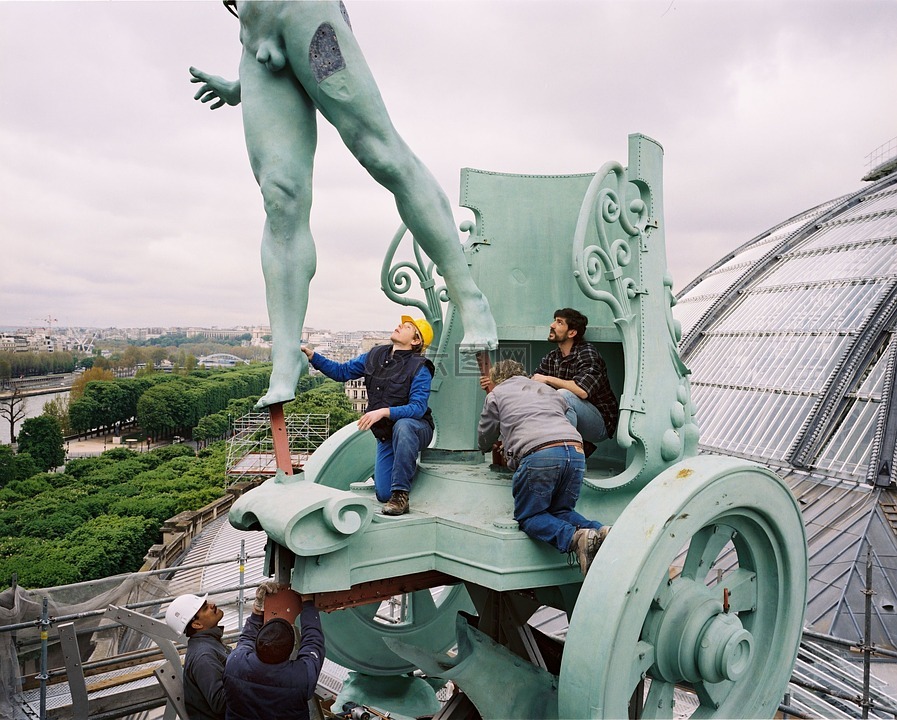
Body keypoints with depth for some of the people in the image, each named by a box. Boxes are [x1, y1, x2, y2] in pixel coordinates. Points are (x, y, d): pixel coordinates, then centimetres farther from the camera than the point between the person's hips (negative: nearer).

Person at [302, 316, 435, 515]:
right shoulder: (375, 356, 2)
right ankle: (407, 466, 29)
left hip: (416, 429, -5)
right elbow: (342, 371, 9)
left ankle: (401, 495, -32)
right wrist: (311, 355, -1)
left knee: (403, 426, -42)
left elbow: (418, 407, -27)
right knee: (383, 495, -6)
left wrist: (383, 412, -38)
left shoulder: (419, 368, -17)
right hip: (386, 436, 5)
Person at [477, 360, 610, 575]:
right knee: (560, 512, 21)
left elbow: (484, 441, 31)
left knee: (528, 517, 9)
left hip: (539, 454, -5)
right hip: (576, 451, 6)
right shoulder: (547, 389, 36)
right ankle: (602, 531, -8)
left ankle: (576, 538, -18)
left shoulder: (497, 394, 23)